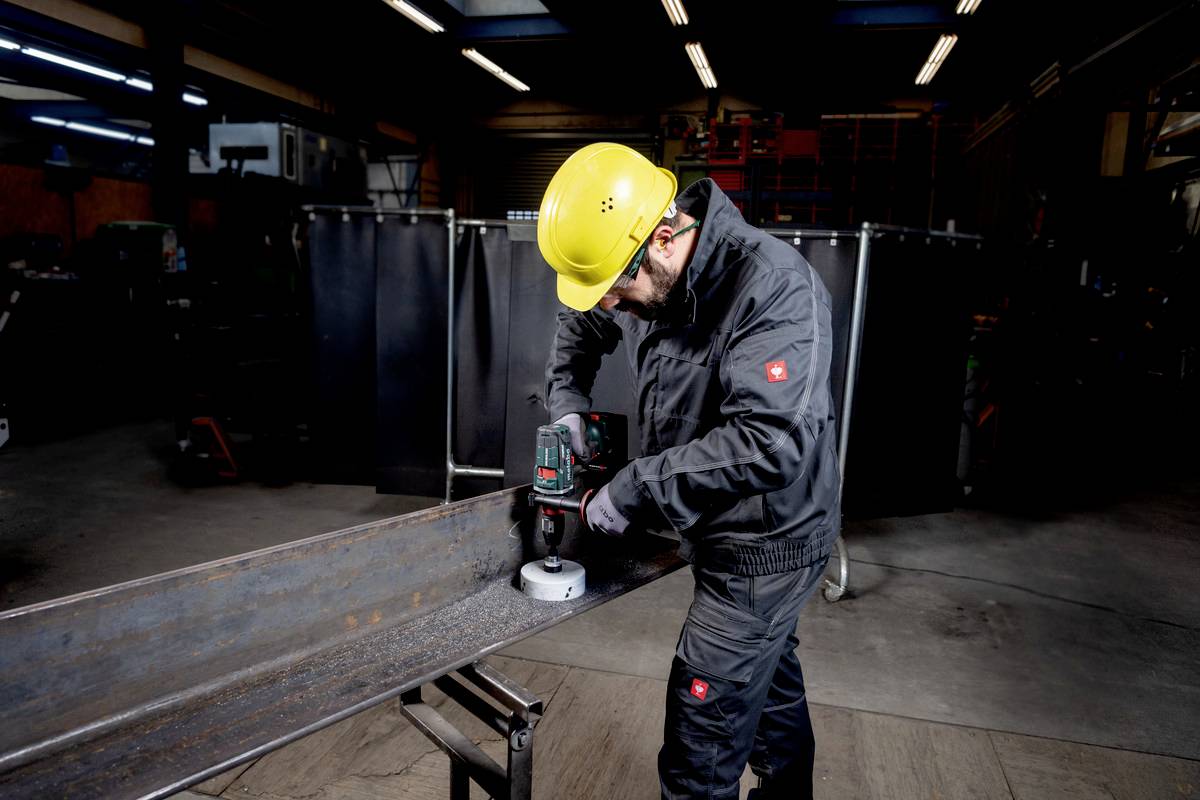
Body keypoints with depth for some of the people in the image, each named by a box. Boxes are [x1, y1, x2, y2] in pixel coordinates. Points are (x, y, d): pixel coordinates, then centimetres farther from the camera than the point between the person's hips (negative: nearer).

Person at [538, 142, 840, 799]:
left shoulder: (773, 287, -29)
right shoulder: (646, 273, -5)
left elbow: (767, 443, -38)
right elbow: (578, 328, 16)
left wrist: (632, 493, -31)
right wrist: (568, 405, 0)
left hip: (766, 546, -8)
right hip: (717, 530, 8)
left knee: (704, 723, 2)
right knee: (768, 672, 28)